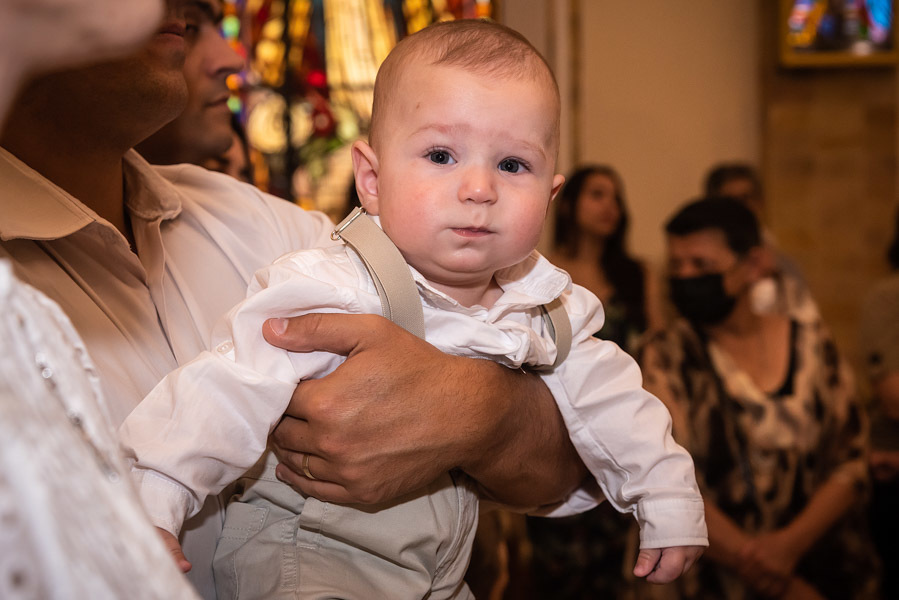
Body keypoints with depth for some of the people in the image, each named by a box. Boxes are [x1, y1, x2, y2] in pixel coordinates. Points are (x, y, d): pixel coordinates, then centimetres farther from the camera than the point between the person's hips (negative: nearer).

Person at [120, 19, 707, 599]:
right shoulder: (334, 294, -27)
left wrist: (669, 501, 8)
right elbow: (231, 389, -32)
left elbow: (605, 396, 6)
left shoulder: (547, 306, -6)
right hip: (300, 551, -6)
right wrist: (152, 500, -40)